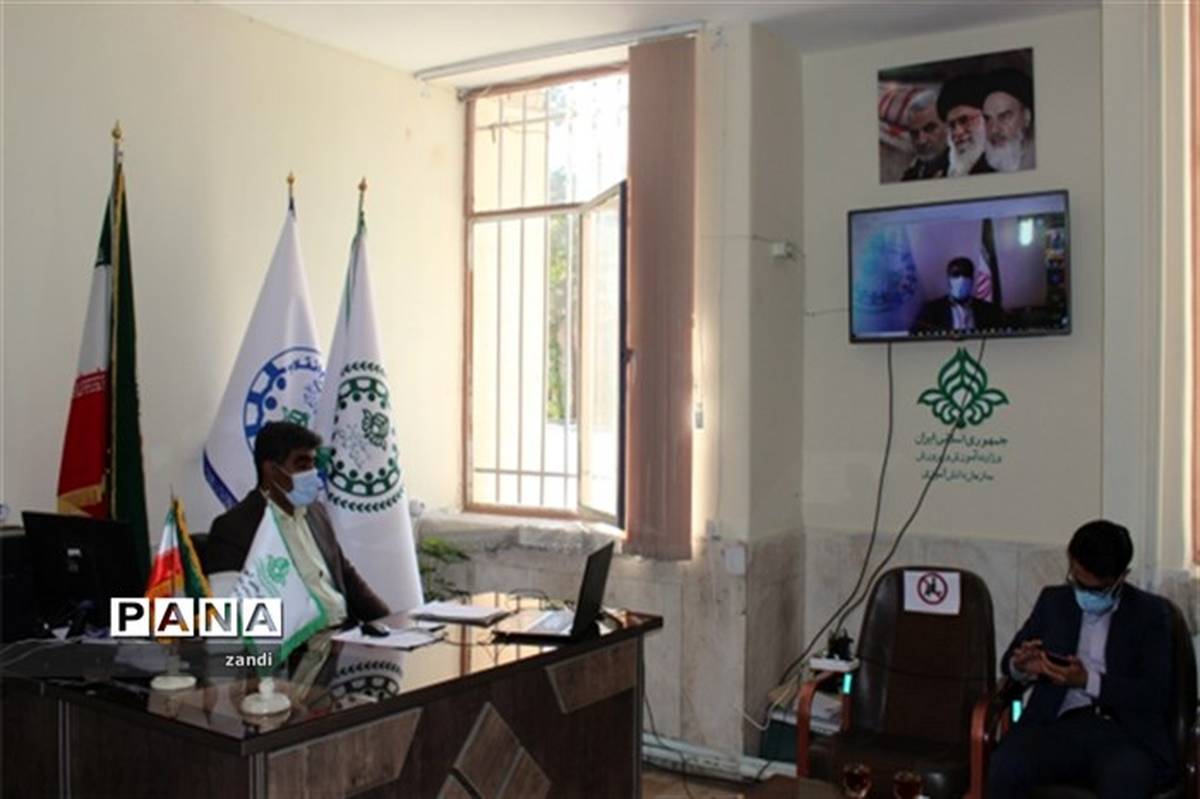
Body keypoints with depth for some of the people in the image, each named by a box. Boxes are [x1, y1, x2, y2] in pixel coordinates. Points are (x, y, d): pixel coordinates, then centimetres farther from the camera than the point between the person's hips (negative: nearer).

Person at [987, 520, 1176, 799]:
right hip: (1060, 724, 2)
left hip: (1125, 732, -2)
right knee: (1004, 767, -30)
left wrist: (1088, 680, -13)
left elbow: (1158, 694, 0)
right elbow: (1009, 660, 19)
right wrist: (1021, 666, -6)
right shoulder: (1053, 601, 18)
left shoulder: (1151, 612, 10)